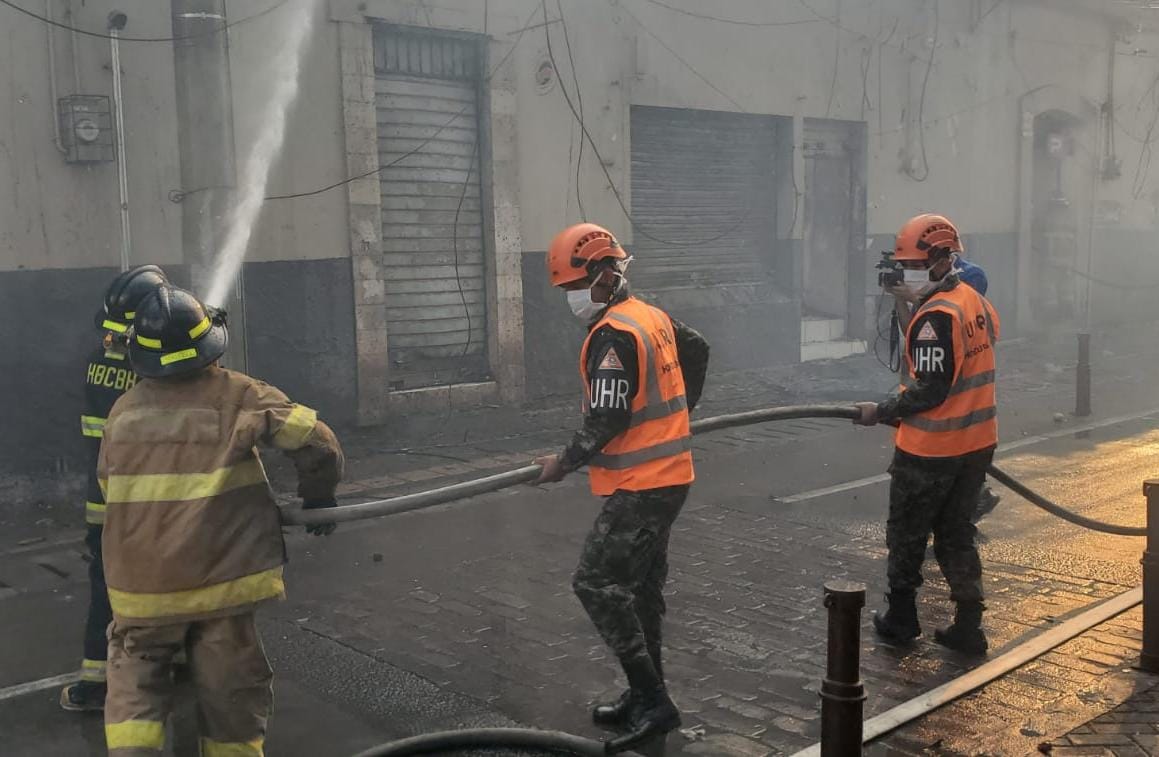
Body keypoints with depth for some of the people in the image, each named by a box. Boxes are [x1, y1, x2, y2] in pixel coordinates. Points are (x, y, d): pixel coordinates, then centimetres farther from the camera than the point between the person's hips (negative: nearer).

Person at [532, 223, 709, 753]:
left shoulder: (614, 334, -19)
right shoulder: (653, 317, 11)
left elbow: (607, 419, -23)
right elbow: (698, 350, 28)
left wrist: (564, 464, -10)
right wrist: (679, 410, 35)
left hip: (641, 485, -10)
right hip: (666, 475, 10)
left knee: (598, 584, -8)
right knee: (641, 587, 16)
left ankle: (652, 701, -3)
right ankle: (646, 697, 26)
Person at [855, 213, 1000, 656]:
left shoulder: (936, 317, -21)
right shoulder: (979, 305, 8)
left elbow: (930, 391, -22)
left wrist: (881, 413, -12)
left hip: (930, 451, -8)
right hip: (976, 444, 8)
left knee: (906, 535, 10)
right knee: (956, 534, 17)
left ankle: (901, 619, 23)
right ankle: (968, 627, 17)